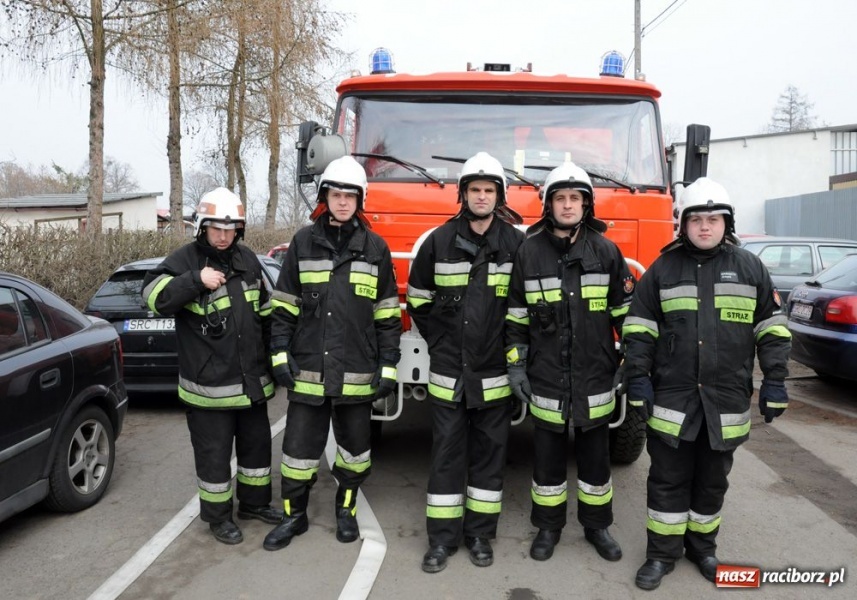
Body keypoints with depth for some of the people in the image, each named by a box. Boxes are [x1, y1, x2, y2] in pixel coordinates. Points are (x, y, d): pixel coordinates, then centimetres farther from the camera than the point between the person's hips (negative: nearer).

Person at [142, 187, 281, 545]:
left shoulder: (248, 260, 8)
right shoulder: (184, 260, -9)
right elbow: (154, 297, -22)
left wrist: (273, 355, 20)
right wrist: (196, 280, -32)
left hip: (252, 380, 6)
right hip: (209, 385, -6)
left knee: (257, 444, 18)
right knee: (214, 454, 5)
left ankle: (254, 502, 37)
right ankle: (218, 516, 24)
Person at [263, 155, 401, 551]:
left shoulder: (375, 248, 2)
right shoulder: (303, 243, 3)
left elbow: (387, 314, 3)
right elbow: (283, 304, 5)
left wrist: (388, 366, -1)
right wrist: (281, 353, -4)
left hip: (356, 372, 0)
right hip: (308, 369, 0)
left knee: (355, 447, 14)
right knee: (299, 445, 7)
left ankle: (346, 509, 36)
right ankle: (294, 515, 28)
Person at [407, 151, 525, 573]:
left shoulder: (516, 244, -1)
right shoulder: (439, 241, 2)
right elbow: (418, 298, 10)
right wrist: (438, 339, 6)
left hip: (494, 372, 0)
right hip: (448, 370, 0)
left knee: (489, 452, 9)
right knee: (446, 453, 6)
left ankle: (480, 534, 24)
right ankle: (442, 538, 18)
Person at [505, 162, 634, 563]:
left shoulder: (606, 251, -1)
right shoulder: (529, 252, -1)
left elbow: (625, 311, 4)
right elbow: (515, 313, 2)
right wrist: (515, 365, -1)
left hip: (595, 377, 1)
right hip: (546, 378, 0)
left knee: (595, 453, 14)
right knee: (547, 454, 11)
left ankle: (597, 525, 32)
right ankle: (548, 526, 29)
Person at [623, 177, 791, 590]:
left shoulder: (750, 268, 3)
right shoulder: (663, 269, 1)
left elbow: (772, 328, 5)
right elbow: (639, 328, 0)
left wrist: (775, 381, 0)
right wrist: (638, 378, -6)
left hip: (726, 399, 1)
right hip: (672, 397, -1)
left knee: (712, 480, 15)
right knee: (668, 479, 7)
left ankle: (702, 546, 34)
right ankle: (662, 552, 22)